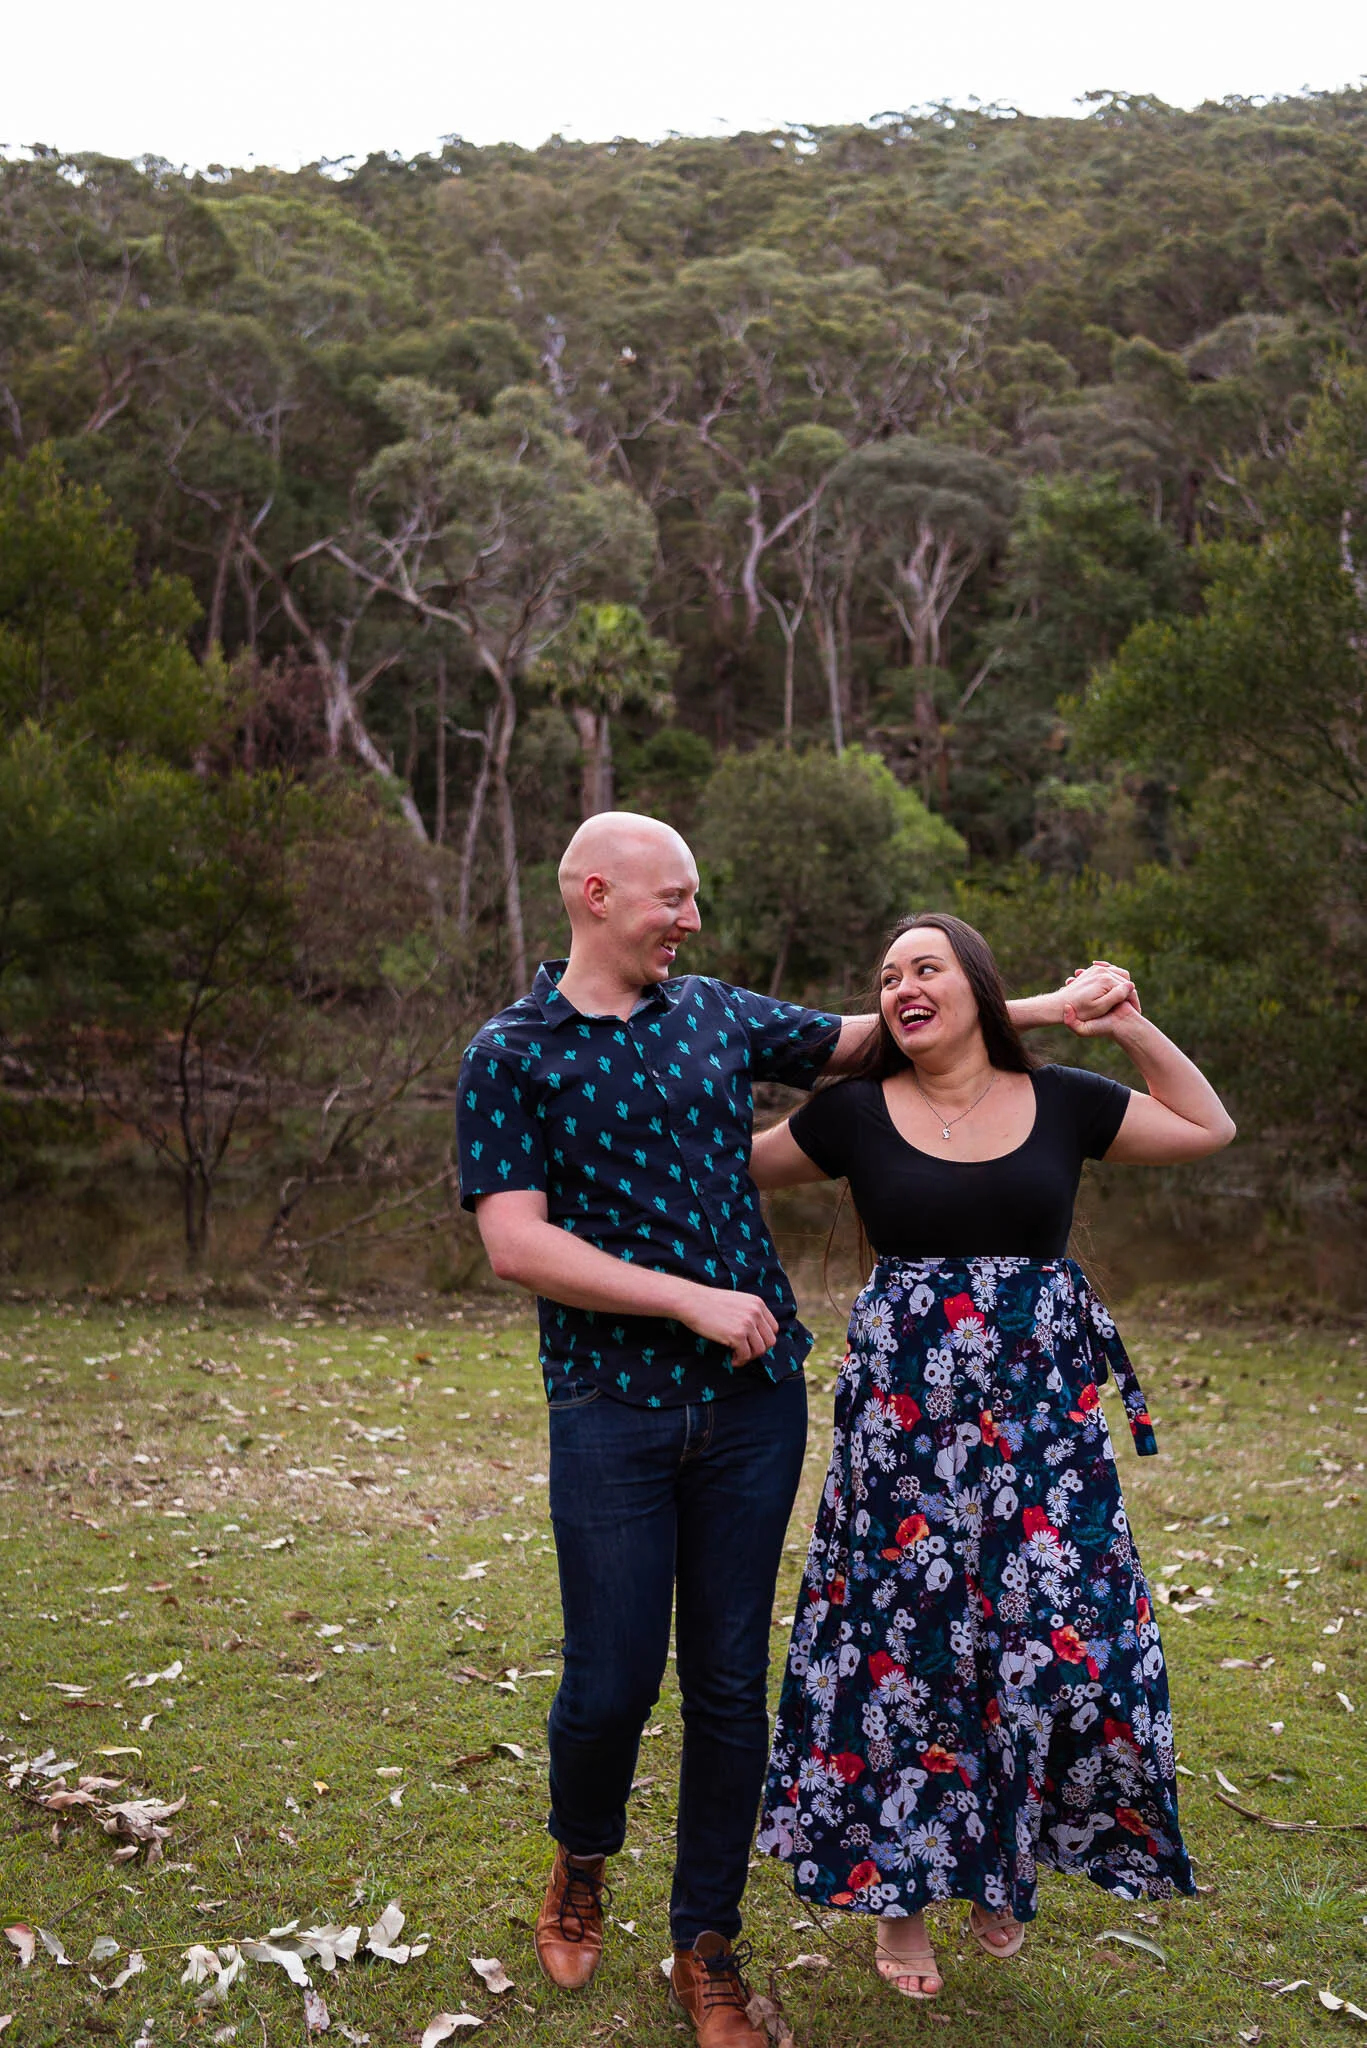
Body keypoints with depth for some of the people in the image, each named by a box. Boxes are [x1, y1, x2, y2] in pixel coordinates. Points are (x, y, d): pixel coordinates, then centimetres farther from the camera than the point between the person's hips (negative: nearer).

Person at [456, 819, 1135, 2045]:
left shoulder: (718, 1015, 9)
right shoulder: (511, 1057, -4)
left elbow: (869, 1036, 19)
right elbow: (515, 1244, -13)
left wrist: (1047, 1007, 15)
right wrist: (694, 1301, -15)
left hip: (753, 1398, 3)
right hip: (612, 1404, -3)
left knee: (731, 1684, 8)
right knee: (612, 1682, 0)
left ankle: (708, 1947, 25)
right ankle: (581, 1863, 34)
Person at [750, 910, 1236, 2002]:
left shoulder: (1062, 1102, 3)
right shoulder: (856, 1113, 0)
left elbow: (1210, 1129, 15)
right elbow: (737, 1165, 12)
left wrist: (1136, 1031, 8)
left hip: (1042, 1416, 2)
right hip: (904, 1412, -1)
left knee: (1058, 1636, 2)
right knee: (902, 1643, 4)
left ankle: (1002, 1864, 28)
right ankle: (897, 1883, 24)